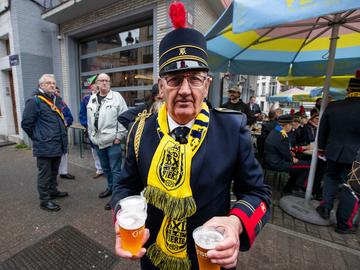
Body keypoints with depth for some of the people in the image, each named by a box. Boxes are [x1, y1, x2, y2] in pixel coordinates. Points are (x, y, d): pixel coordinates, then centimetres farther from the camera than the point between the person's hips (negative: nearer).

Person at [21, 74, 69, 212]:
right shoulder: (34, 101, -12)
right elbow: (26, 123, -13)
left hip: (58, 144, 8)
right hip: (45, 146, -7)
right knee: (45, 174, 5)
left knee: (54, 172, 21)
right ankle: (44, 200, 18)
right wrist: (38, 138, -4)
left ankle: (53, 191, 38)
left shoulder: (57, 100, 12)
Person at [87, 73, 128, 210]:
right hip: (98, 141, 7)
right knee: (105, 168, 21)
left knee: (115, 169, 1)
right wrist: (92, 136, 13)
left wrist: (119, 136, -13)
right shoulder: (92, 99, 12)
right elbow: (90, 120, 16)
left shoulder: (116, 97, -6)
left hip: (112, 141, -6)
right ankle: (111, 187, 40)